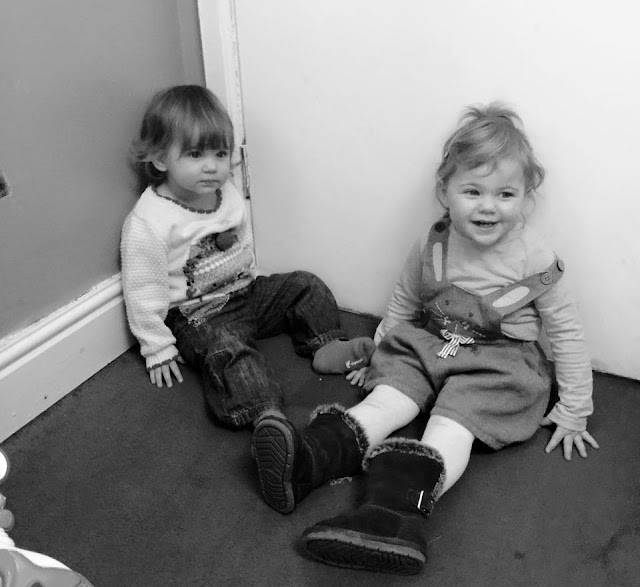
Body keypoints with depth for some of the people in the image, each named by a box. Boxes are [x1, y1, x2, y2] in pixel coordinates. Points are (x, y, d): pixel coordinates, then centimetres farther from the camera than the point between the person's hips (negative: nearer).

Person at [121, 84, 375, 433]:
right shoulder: (147, 223, -22)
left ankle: (326, 346, -3)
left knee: (305, 285, 2)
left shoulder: (228, 194, 0)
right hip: (196, 317, -7)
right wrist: (158, 349, -14)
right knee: (226, 350, -34)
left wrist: (249, 279, 20)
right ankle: (267, 415, -48)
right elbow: (144, 291, -17)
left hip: (245, 292, 8)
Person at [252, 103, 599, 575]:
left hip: (499, 364, -4)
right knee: (388, 397, -20)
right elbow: (402, 306, 13)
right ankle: (310, 458, -36)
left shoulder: (535, 260, -13)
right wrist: (376, 354, 16)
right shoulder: (431, 247, -3)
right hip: (428, 346, 4)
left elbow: (567, 333, -4)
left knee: (452, 421, -28)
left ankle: (397, 503, -50)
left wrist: (573, 411, -1)